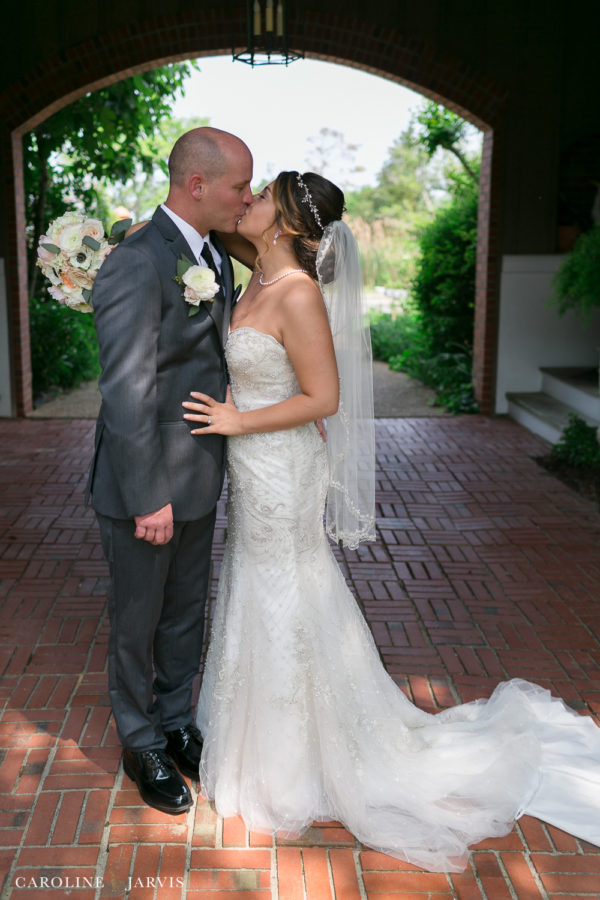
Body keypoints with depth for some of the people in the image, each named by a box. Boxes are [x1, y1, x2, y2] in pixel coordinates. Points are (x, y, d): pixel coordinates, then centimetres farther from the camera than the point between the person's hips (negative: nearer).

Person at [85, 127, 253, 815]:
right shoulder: (137, 265, -22)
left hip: (197, 479, 8)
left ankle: (177, 724, 41)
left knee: (186, 614, 21)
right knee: (138, 622, 12)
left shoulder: (217, 257, 7)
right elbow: (127, 392, -23)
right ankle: (142, 746, 32)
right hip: (143, 486, -8)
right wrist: (148, 499, -21)